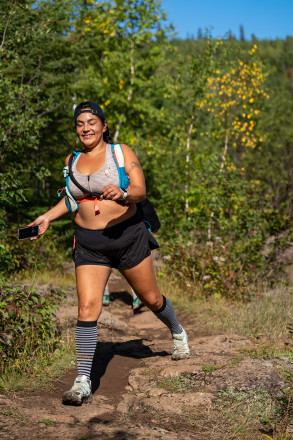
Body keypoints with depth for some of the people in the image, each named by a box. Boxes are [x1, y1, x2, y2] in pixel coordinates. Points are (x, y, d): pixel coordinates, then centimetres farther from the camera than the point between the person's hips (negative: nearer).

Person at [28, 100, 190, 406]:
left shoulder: (121, 152, -4)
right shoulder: (72, 161, 8)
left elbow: (140, 191, -13)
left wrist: (123, 195, -34)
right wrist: (48, 216, 11)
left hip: (128, 236, -2)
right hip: (88, 245, 2)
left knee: (151, 298, 12)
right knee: (87, 306, -12)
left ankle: (178, 334, 45)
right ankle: (82, 382, -10)